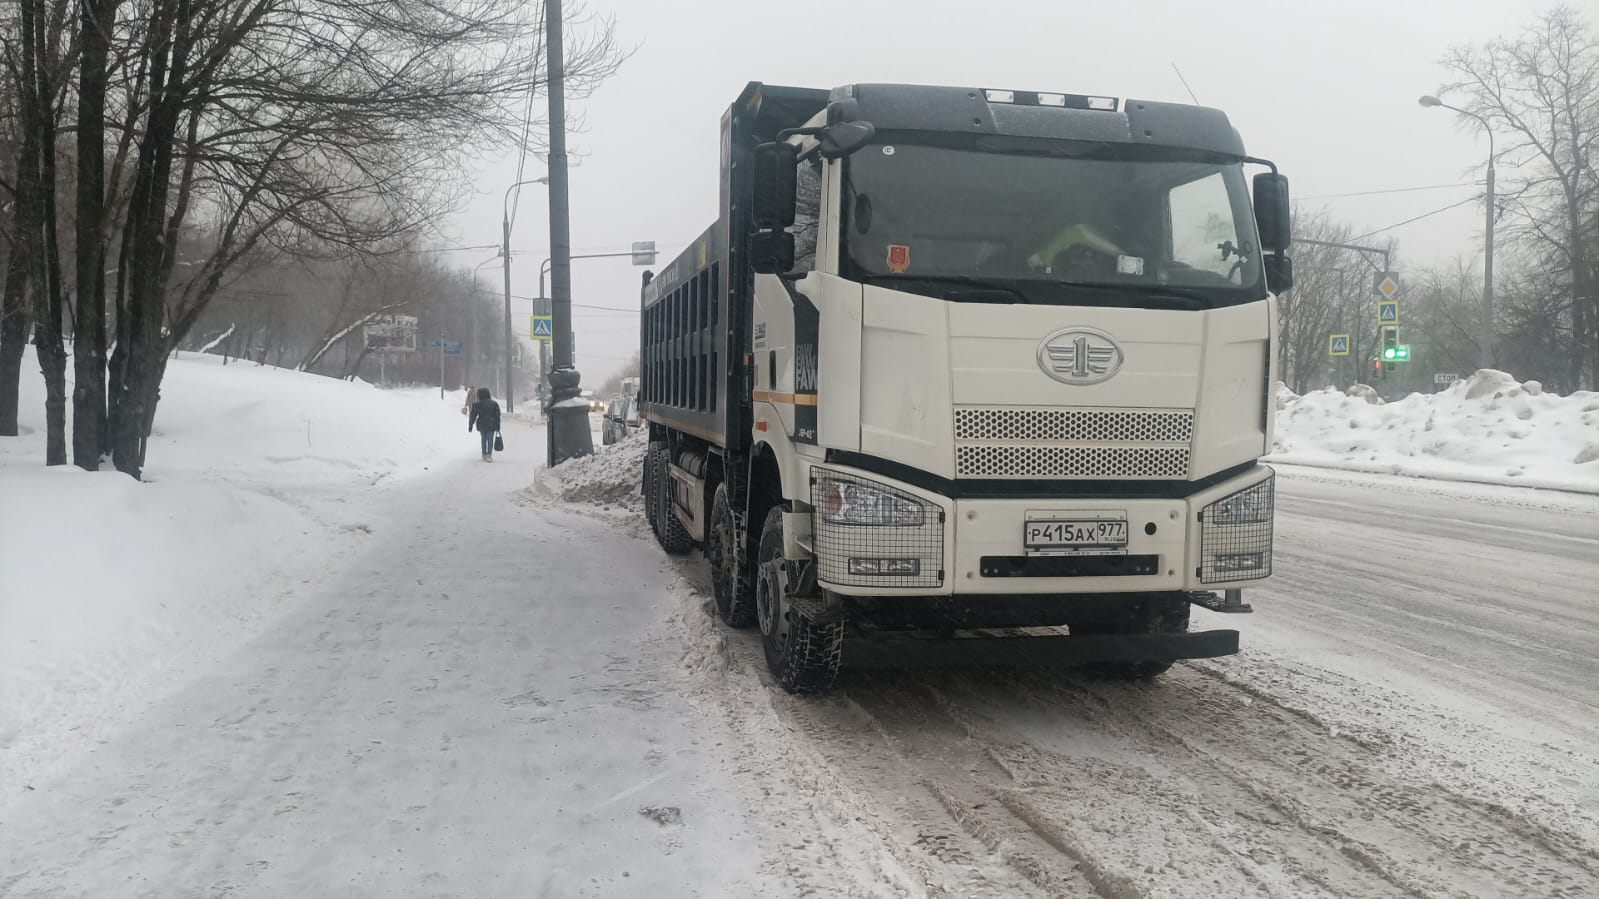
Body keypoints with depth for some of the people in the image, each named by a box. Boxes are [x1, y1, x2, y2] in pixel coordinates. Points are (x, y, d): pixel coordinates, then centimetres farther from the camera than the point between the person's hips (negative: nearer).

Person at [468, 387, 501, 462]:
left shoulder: (477, 404, -1)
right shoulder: (494, 404, 2)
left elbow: (473, 416, 1)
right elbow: (497, 416, 2)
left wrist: (470, 426, 10)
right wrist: (498, 427, 5)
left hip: (481, 425, 0)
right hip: (491, 425, 0)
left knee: (483, 440, 15)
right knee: (490, 440, 1)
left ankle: (484, 455, 18)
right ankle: (489, 454, -14)